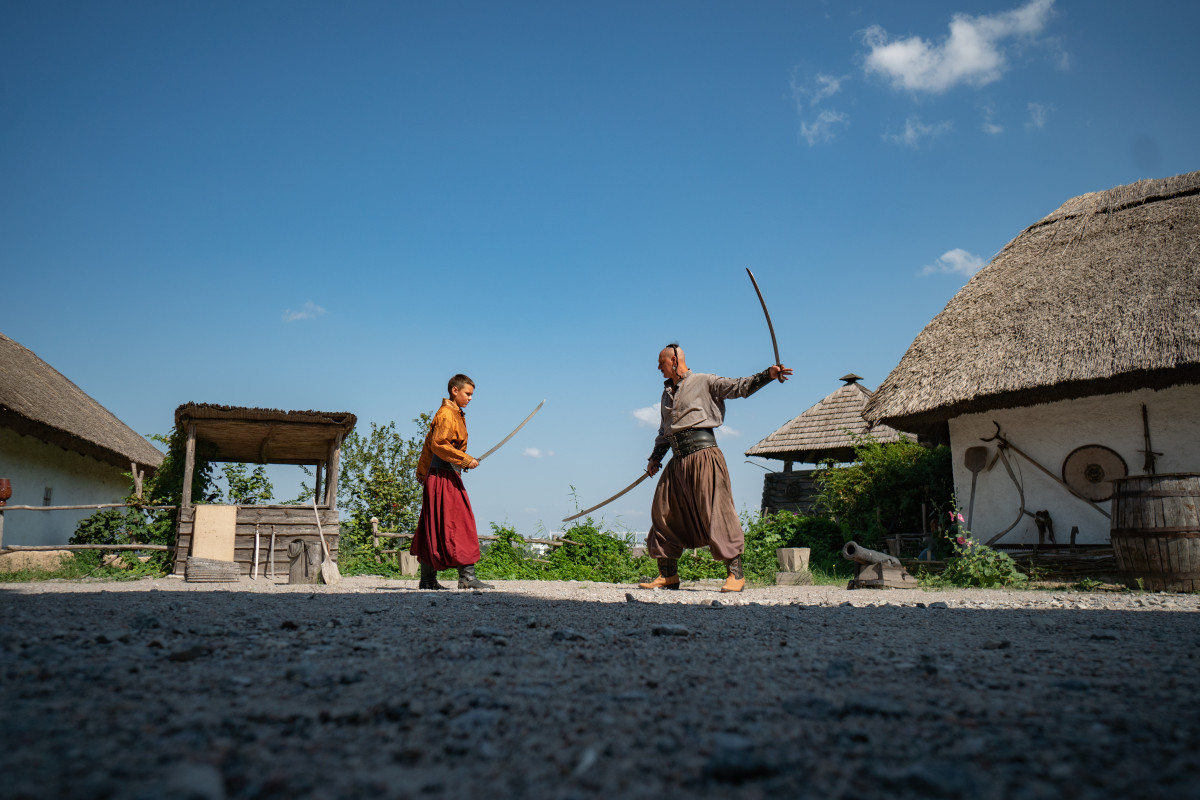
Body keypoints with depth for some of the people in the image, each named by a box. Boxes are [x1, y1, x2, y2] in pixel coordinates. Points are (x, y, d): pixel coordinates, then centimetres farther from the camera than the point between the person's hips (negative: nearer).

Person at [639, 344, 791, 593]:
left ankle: (736, 574, -7)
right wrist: (655, 457, 22)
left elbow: (739, 387, -4)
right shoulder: (667, 392, 24)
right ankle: (668, 575, 14)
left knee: (716, 512, -12)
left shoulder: (705, 382, 4)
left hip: (703, 455, -7)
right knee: (662, 513, 5)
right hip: (677, 461, 7)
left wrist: (768, 374, -18)